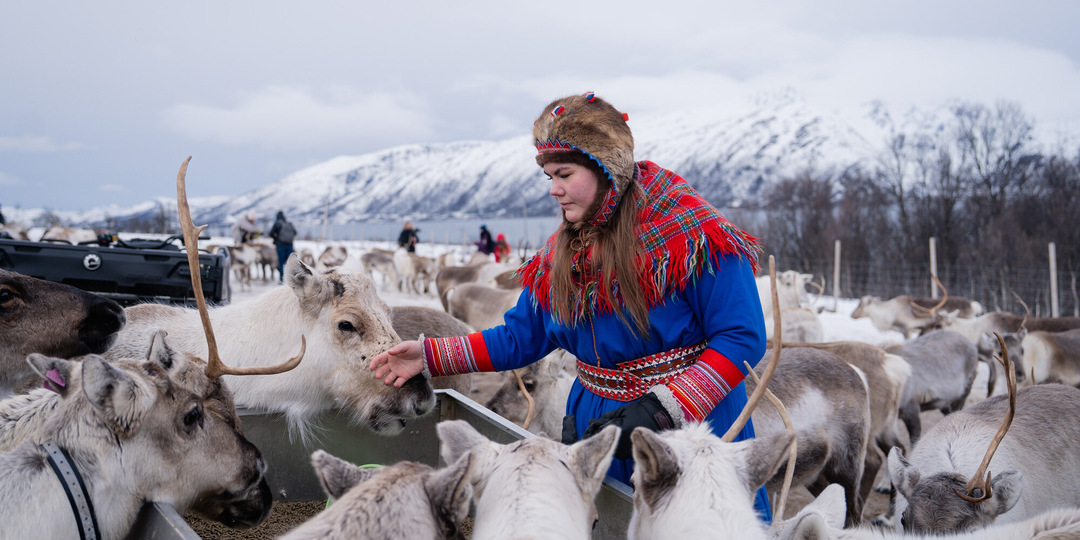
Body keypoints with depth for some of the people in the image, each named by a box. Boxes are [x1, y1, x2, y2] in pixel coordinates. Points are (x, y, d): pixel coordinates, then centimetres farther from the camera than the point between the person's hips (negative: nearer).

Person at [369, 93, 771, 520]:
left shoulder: (693, 236, -16)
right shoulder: (561, 254, 5)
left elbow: (742, 337, -19)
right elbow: (520, 337, 11)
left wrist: (660, 409, -28)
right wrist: (429, 356, 0)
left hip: (693, 426, -5)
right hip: (598, 427, 5)